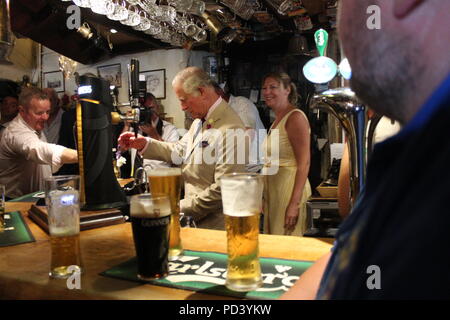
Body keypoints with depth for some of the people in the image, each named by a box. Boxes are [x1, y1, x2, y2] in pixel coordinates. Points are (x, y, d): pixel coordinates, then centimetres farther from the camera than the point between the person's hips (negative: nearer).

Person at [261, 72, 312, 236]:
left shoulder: (295, 117, -11)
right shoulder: (277, 119, 16)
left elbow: (304, 163, -18)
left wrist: (294, 203, -23)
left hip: (289, 190, -9)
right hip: (273, 191, 9)